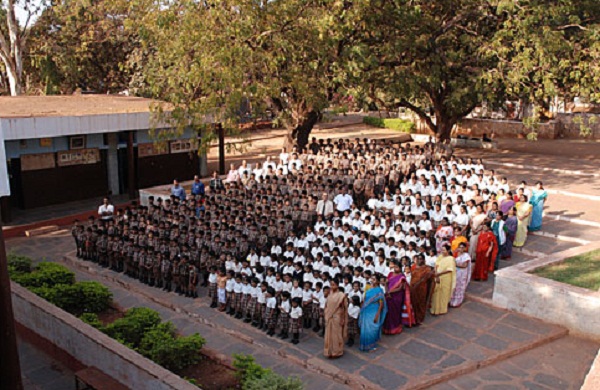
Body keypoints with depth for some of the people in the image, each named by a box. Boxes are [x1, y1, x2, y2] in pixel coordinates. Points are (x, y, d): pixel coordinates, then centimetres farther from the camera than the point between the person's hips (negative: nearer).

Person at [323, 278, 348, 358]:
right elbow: (327, 306, 9)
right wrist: (326, 317, 8)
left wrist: (342, 320, -11)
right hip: (329, 318, 6)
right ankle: (330, 351, 26)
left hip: (337, 318, -6)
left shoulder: (341, 295, -15)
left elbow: (344, 309, -11)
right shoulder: (330, 295, 3)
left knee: (336, 335, 6)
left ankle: (336, 352, 21)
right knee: (329, 335, 13)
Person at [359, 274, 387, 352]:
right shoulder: (369, 289, 6)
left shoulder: (379, 290, -11)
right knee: (365, 330, 10)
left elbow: (381, 304, -13)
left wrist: (377, 315, -17)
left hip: (374, 313, -5)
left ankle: (371, 346, 18)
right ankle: (365, 345, 25)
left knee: (371, 330, 2)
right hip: (366, 312, 5)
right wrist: (362, 310, 9)